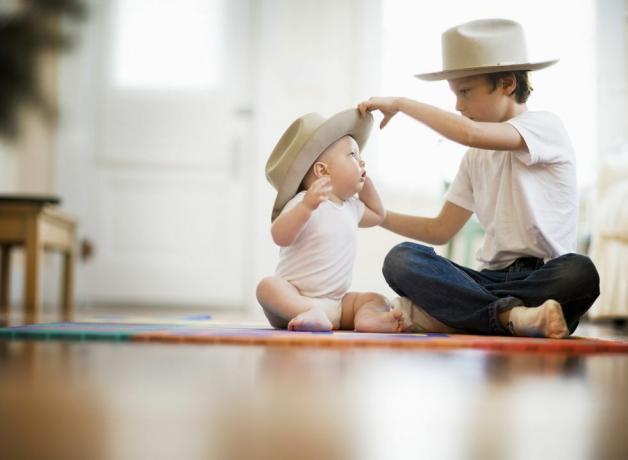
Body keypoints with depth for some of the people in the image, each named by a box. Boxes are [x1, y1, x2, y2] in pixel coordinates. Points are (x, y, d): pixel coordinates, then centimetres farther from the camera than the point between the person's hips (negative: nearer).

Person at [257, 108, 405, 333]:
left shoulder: (350, 206, 15)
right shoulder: (303, 203, -12)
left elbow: (376, 215, 36)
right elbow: (280, 237, -29)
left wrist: (365, 184, 22)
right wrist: (306, 206, -42)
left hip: (335, 301, 7)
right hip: (295, 298, -7)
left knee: (376, 299, -8)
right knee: (268, 286, -33)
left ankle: (368, 316, -40)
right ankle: (313, 314, -56)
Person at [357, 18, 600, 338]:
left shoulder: (544, 126, -3)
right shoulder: (476, 157, 18)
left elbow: (470, 133, -22)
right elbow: (441, 231, 20)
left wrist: (400, 103, -12)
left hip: (544, 277, -5)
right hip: (492, 277, 5)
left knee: (579, 272, -40)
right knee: (401, 258, -20)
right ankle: (513, 314, -34)